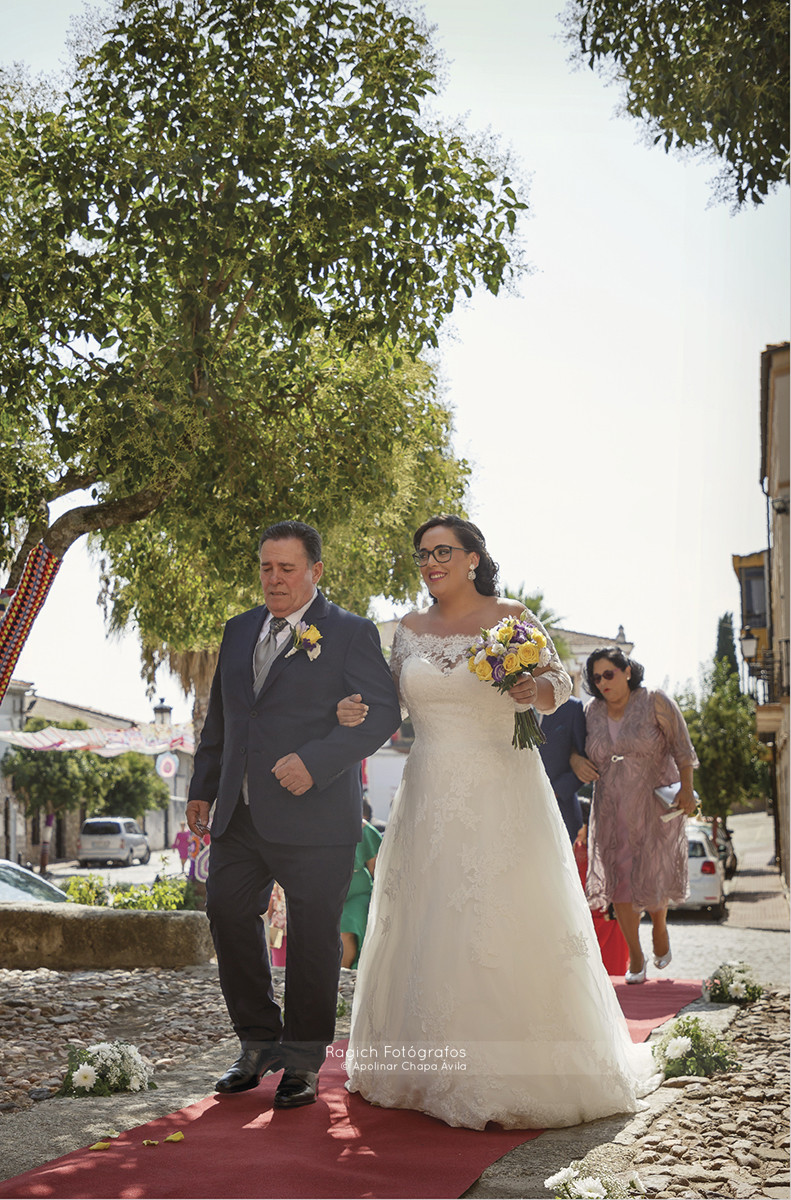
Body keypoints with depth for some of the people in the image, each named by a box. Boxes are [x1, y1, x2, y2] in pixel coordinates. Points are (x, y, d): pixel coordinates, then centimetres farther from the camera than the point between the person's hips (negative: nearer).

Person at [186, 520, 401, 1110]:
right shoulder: (239, 631, 16)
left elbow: (382, 713, -12)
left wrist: (315, 762, -21)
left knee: (313, 938, 2)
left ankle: (303, 1062, 18)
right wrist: (204, 788, 20)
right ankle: (260, 1043, 27)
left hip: (314, 816, -6)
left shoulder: (351, 633, -4)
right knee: (228, 913, 8)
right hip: (240, 815, 6)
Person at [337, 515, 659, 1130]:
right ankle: (432, 1066, 18)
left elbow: (559, 682, 4)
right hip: (432, 796, 4)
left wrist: (534, 689, -18)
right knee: (428, 927, 5)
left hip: (502, 792, -3)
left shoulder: (511, 618, 1)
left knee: (509, 926, -4)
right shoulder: (410, 629, 10)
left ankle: (518, 1072, 7)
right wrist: (356, 709, -8)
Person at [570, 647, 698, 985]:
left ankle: (659, 925, 36)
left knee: (653, 877, 2)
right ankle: (635, 957, 15)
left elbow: (682, 748, -4)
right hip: (611, 809, 3)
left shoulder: (655, 702, -8)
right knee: (620, 882, 0)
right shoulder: (592, 711, 0)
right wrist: (577, 762, -10)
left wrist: (686, 789, -11)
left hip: (655, 806, -2)